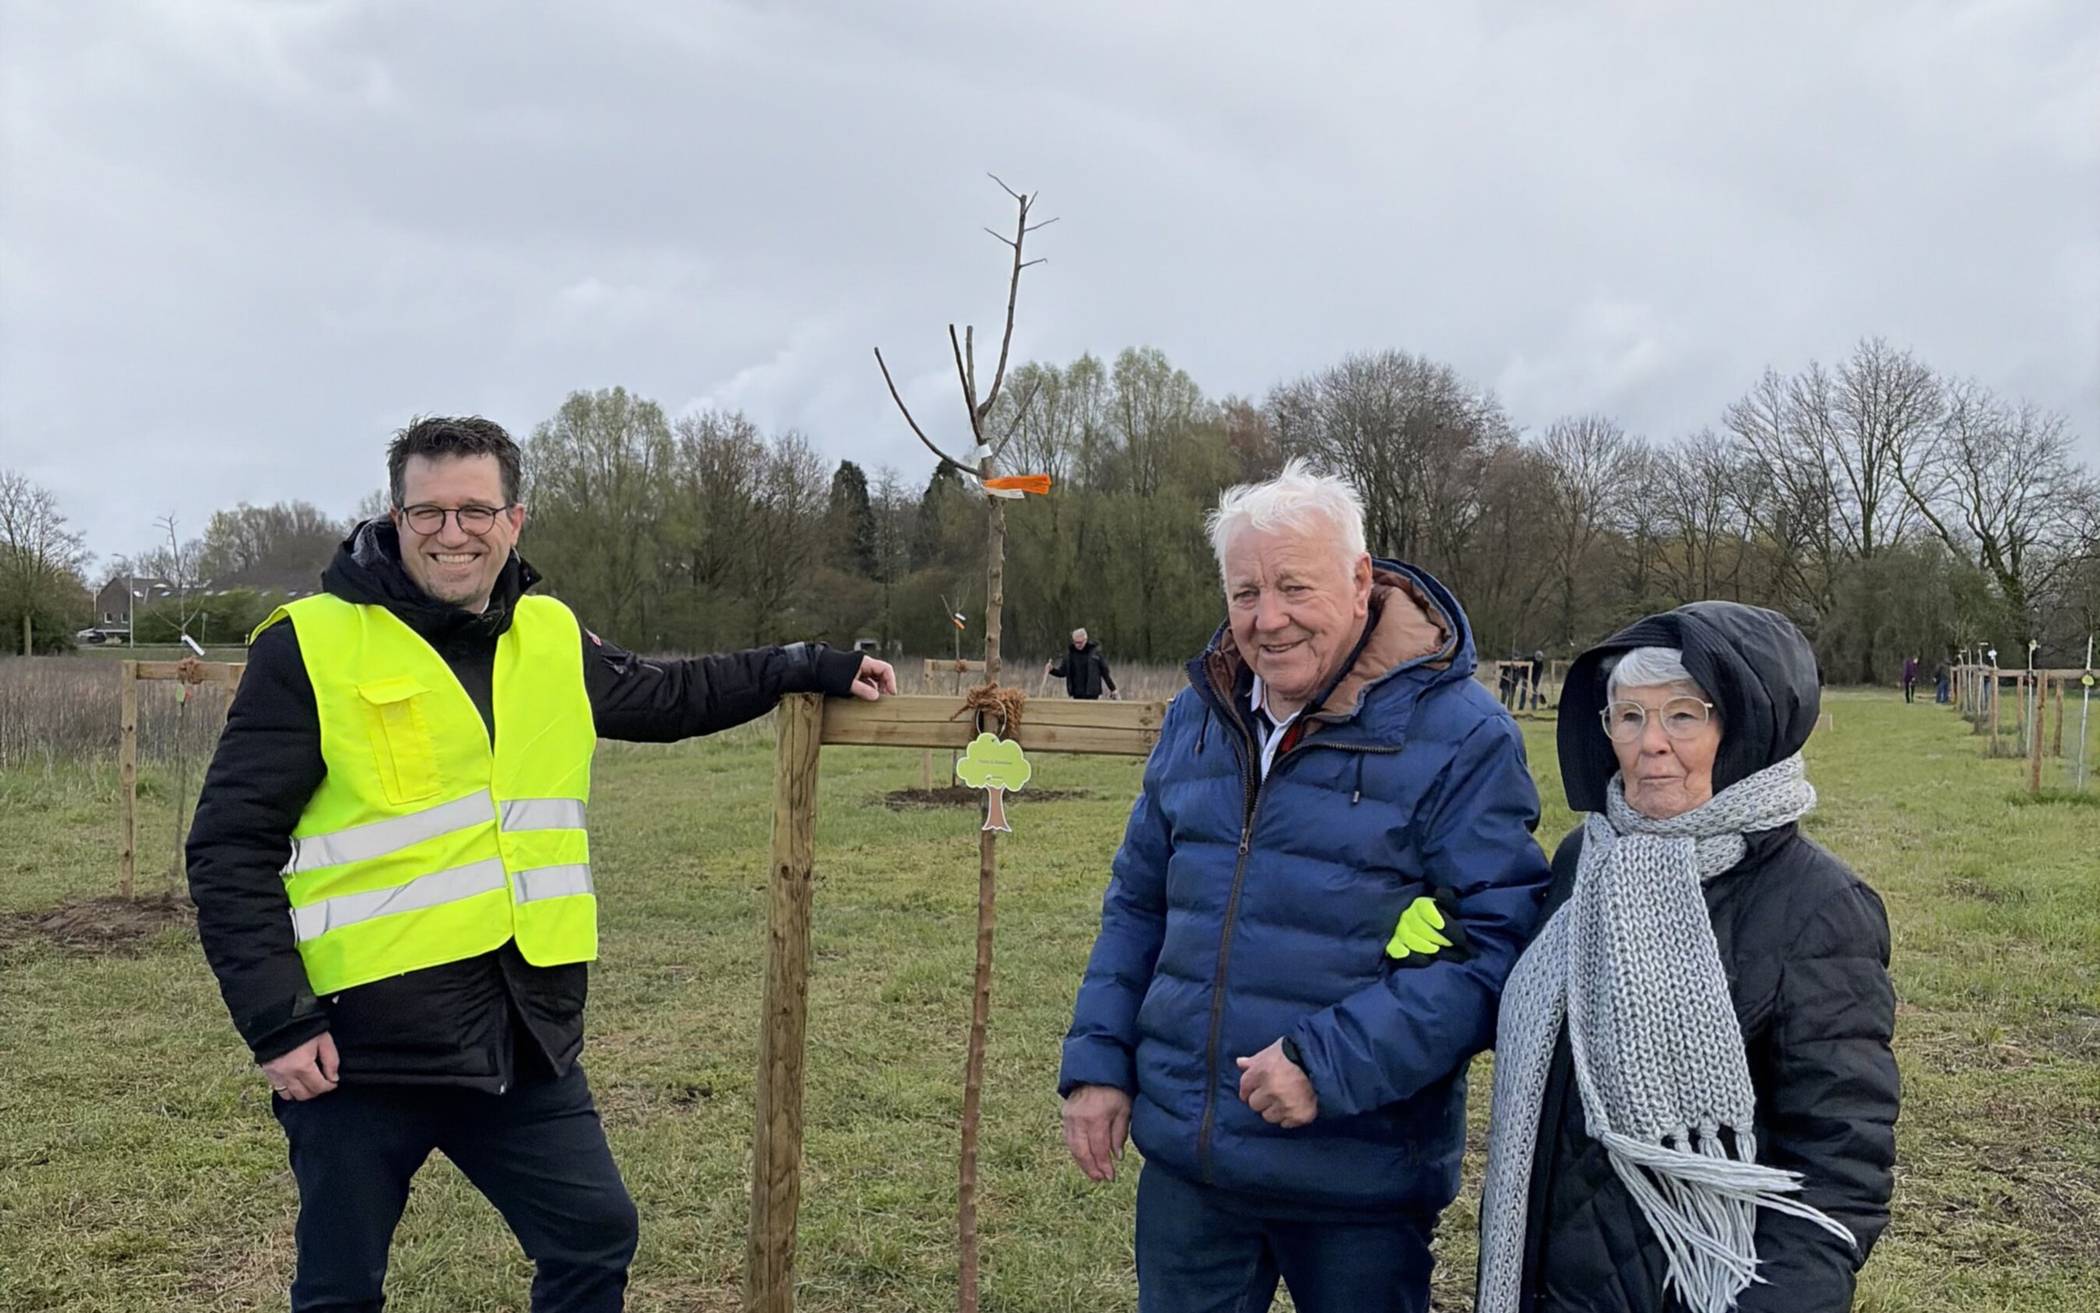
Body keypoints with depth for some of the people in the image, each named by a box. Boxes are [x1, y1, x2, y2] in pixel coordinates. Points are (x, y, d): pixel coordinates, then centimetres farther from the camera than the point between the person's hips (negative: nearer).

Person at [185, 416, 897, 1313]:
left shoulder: (551, 638, 8)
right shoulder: (311, 646, -9)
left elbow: (668, 696, 25)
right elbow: (231, 849, -9)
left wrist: (813, 667, 23)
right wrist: (276, 1021, -15)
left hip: (525, 1031, 5)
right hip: (364, 1043, -4)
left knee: (595, 1235, 13)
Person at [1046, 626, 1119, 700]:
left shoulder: (1095, 651, -4)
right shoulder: (1069, 652, 5)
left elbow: (1105, 672, 2)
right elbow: (1062, 672, 10)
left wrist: (1113, 690, 4)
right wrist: (1051, 670, -9)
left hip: (1092, 695, -3)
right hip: (1076, 695, 3)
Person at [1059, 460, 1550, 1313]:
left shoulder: (1461, 738, -13)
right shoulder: (1198, 715, 4)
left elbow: (1495, 948, -17)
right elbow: (1138, 903, 12)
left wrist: (1330, 1064, -24)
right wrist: (1098, 1061, 4)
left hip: (1360, 1180, -4)